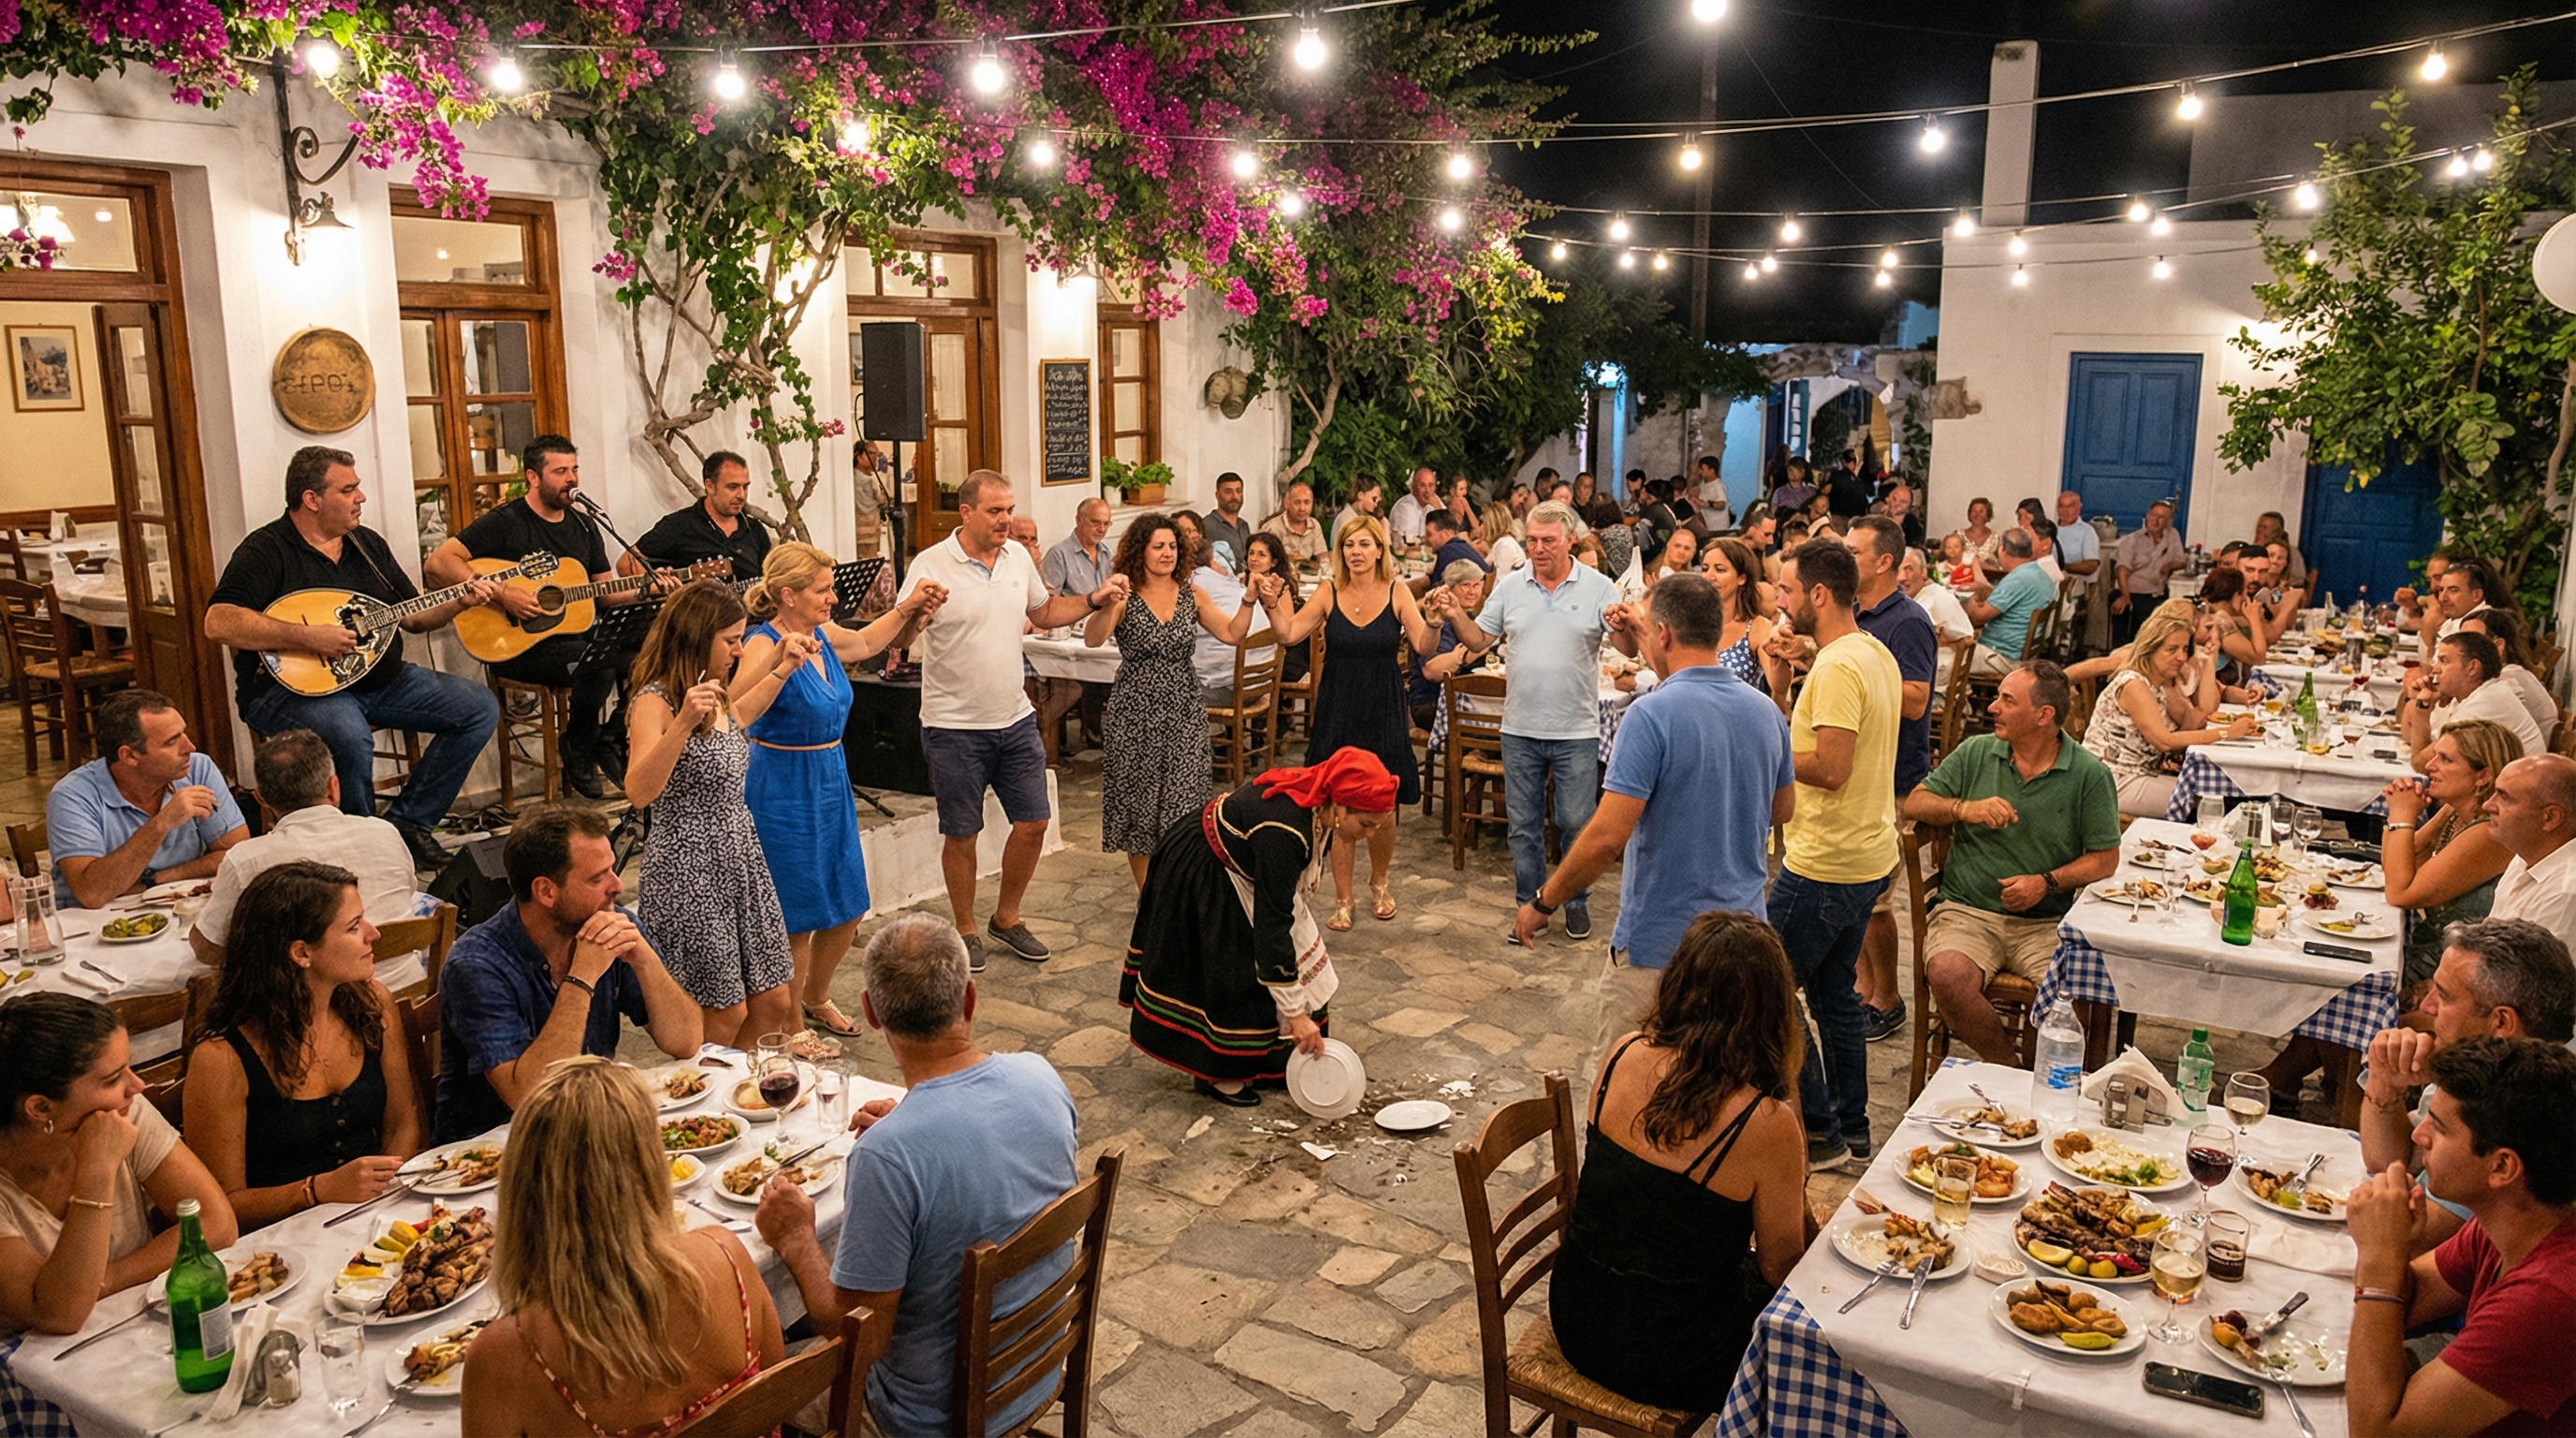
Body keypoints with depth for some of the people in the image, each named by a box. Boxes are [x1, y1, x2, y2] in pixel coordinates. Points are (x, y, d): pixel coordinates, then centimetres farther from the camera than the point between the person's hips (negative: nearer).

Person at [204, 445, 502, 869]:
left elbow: (412, 616, 15)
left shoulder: (367, 543, 12)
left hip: (381, 678, 7)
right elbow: (219, 623, -22)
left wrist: (460, 602, -4)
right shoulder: (267, 549, -10)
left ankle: (408, 822, 1)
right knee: (350, 737, -39)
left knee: (480, 708, -6)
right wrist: (308, 636, -28)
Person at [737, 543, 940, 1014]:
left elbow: (867, 643, 27)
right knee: (797, 919, 4)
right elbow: (733, 718, -33)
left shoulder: (823, 636, 3)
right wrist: (785, 667, -39)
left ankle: (816, 998, 41)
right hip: (783, 792, -8)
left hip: (831, 781, 8)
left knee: (845, 911, 18)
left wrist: (908, 608, 17)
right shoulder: (763, 645, -19)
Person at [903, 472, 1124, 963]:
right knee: (961, 834, 7)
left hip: (1015, 719, 5)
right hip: (955, 726, -5)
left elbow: (1043, 612, 19)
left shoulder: (1018, 557, 4)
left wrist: (1094, 599, 5)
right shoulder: (931, 565, -14)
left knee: (1033, 822, 9)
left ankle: (1006, 919, 30)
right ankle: (965, 932, 26)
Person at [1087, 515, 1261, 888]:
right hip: (1135, 713, -2)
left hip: (1184, 712, 2)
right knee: (1138, 803, 7)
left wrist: (1250, 601, -14)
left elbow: (1232, 634, 0)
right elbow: (1092, 639, -21)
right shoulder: (1125, 597, -6)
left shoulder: (1192, 595, 4)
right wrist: (1109, 605, -37)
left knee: (1183, 806, -1)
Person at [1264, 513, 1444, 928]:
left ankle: (1378, 884, 34)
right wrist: (1270, 603, -21)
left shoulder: (1397, 594, -4)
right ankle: (1342, 899, 18)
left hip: (1384, 711, 0)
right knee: (1340, 811, 3)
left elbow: (1425, 647, -13)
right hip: (1337, 711, 0)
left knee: (1383, 811, 7)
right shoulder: (1329, 593, -2)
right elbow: (1289, 634, -6)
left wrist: (1433, 621, -32)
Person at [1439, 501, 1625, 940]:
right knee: (1524, 825, 11)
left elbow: (1630, 646, -9)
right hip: (1520, 728, 3)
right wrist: (1456, 617, -11)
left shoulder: (1598, 587, -4)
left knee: (1576, 822, 6)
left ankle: (1576, 901, 24)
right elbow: (1479, 641, 7)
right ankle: (1529, 904, 24)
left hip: (1577, 730, -3)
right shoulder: (1510, 588, 5)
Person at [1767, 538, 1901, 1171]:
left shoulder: (1837, 668, -22)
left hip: (1824, 866, -10)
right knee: (1834, 994, 20)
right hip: (1869, 855, 10)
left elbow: (1831, 768, -28)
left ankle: (1819, 1133, 11)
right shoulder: (1877, 654, 9)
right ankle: (1852, 1128, 30)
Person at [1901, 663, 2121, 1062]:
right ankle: (2007, 1066, -7)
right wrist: (1965, 808, -12)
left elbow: (2105, 858, 3)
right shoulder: (1975, 753, 7)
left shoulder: (2090, 775, 2)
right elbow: (1915, 804, 7)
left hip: (2047, 923, -1)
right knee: (1947, 976, -31)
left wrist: (2047, 882, -12)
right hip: (1968, 911, 1)